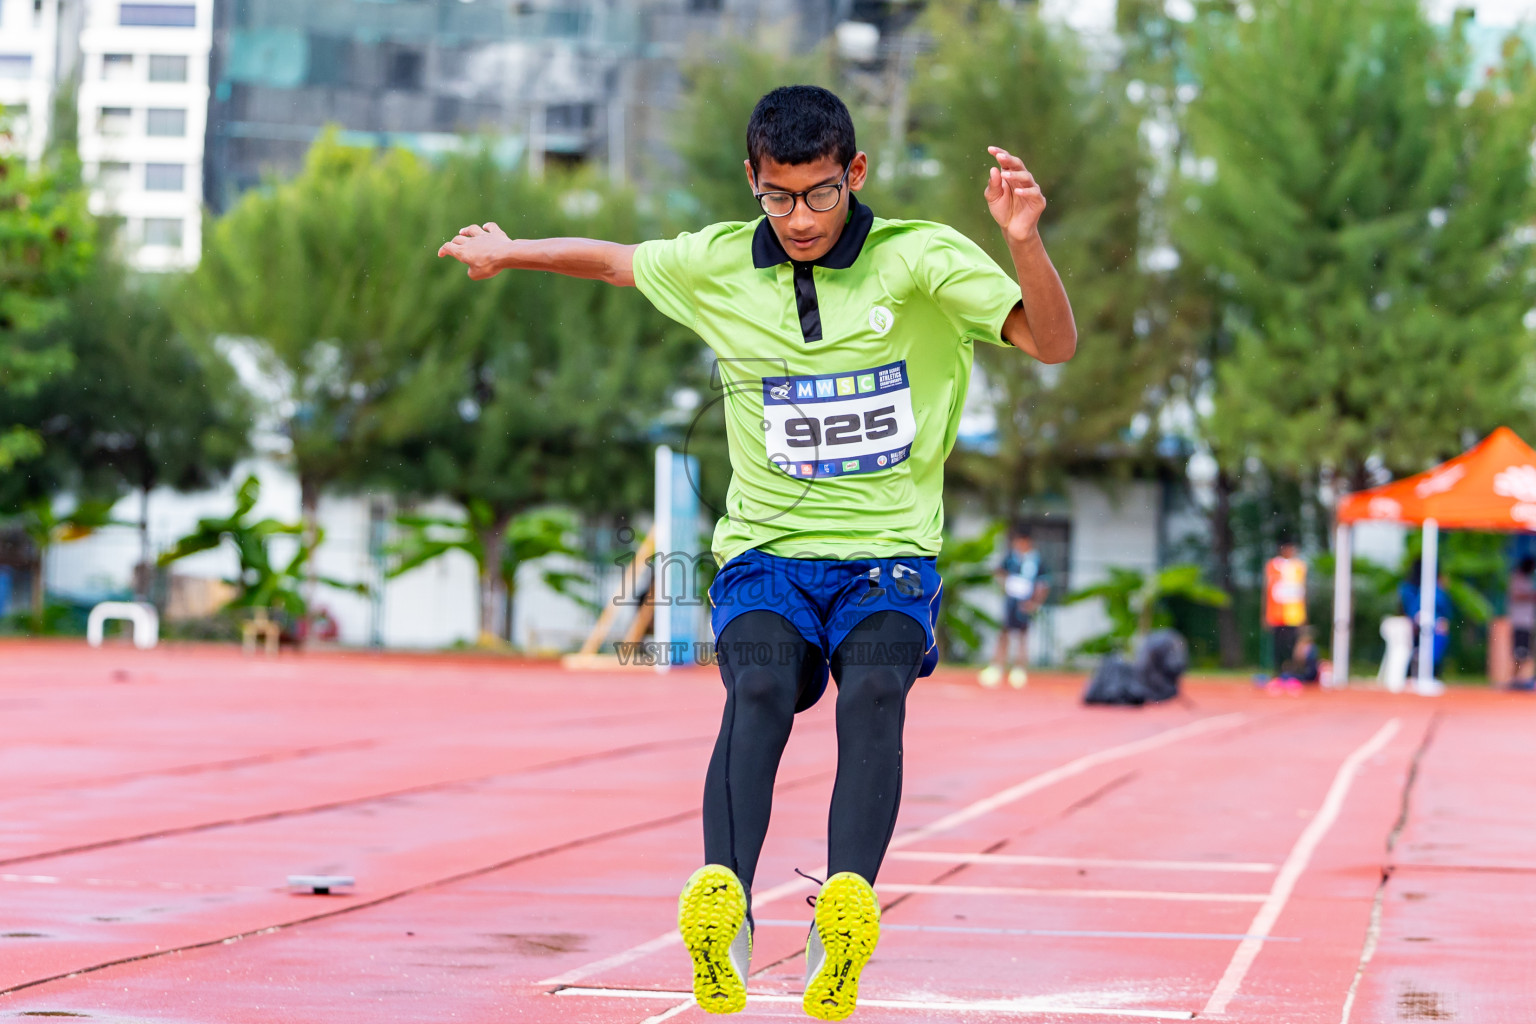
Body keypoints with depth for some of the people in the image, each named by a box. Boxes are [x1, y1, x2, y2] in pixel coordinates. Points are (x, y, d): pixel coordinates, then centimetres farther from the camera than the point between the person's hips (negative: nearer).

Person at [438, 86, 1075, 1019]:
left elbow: (1053, 344, -12)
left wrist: (1024, 240, -28)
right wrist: (511, 252, 33)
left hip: (889, 557, -1)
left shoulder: (921, 258, -4)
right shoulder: (717, 265, 5)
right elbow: (615, 258, 26)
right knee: (761, 687, -31)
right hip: (765, 552, 1)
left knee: (875, 690, -33)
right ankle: (725, 899, -51)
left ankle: (848, 904, -52)